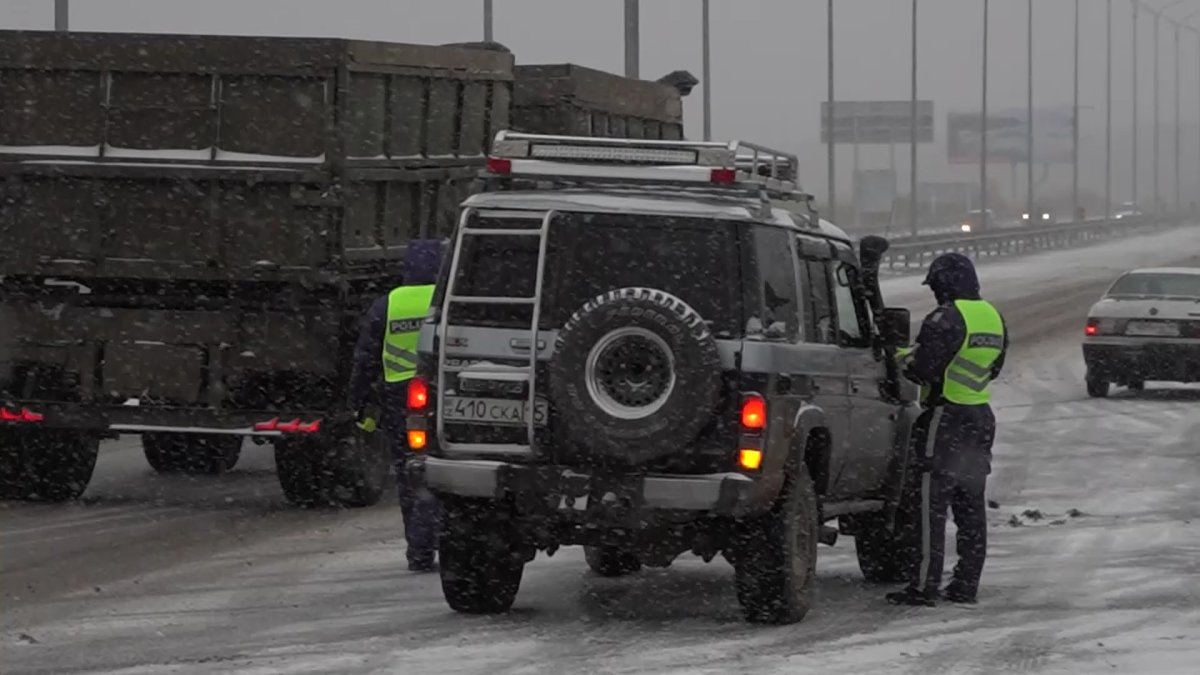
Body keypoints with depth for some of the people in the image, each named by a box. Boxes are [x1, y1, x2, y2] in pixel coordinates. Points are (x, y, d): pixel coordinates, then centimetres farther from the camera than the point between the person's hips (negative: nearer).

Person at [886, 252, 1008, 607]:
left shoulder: (947, 319, -16)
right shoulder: (993, 318, 11)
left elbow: (922, 367, -18)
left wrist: (899, 355, 0)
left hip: (947, 418, -8)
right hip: (981, 418, 8)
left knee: (933, 504, -6)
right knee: (971, 505, 13)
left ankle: (925, 585, -8)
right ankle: (967, 584, 15)